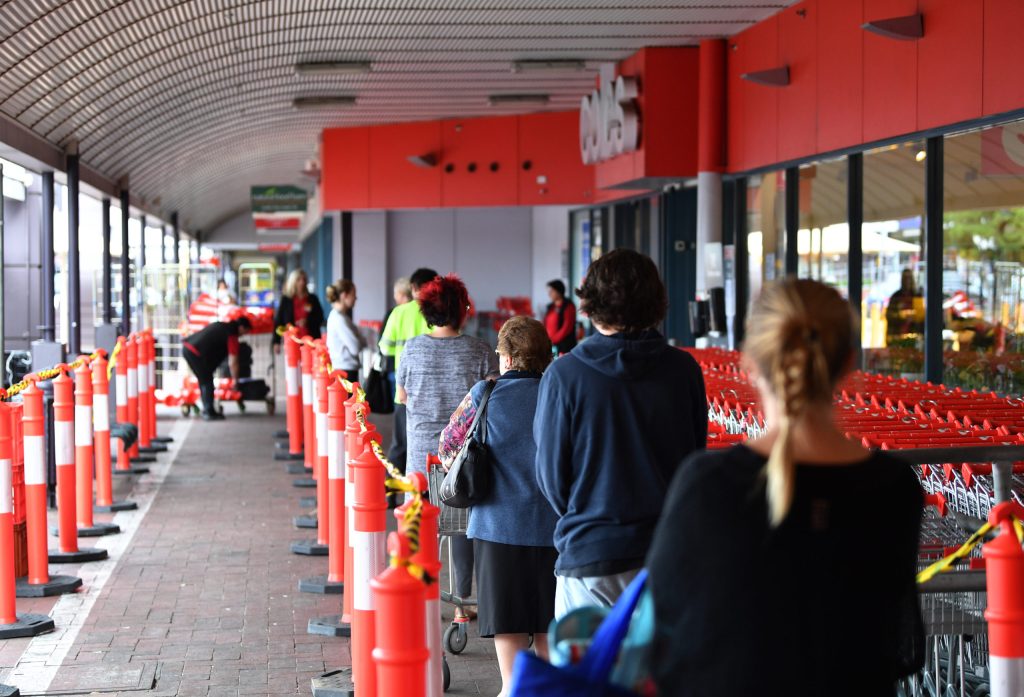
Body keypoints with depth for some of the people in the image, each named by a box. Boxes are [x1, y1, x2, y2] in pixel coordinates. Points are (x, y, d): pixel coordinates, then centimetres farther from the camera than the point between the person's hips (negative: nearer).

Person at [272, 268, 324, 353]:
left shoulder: (312, 299, 9)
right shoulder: (286, 300, 5)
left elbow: (320, 318, 10)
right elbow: (278, 320, 4)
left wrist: (307, 321, -10)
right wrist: (276, 341, -2)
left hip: (310, 340, 1)